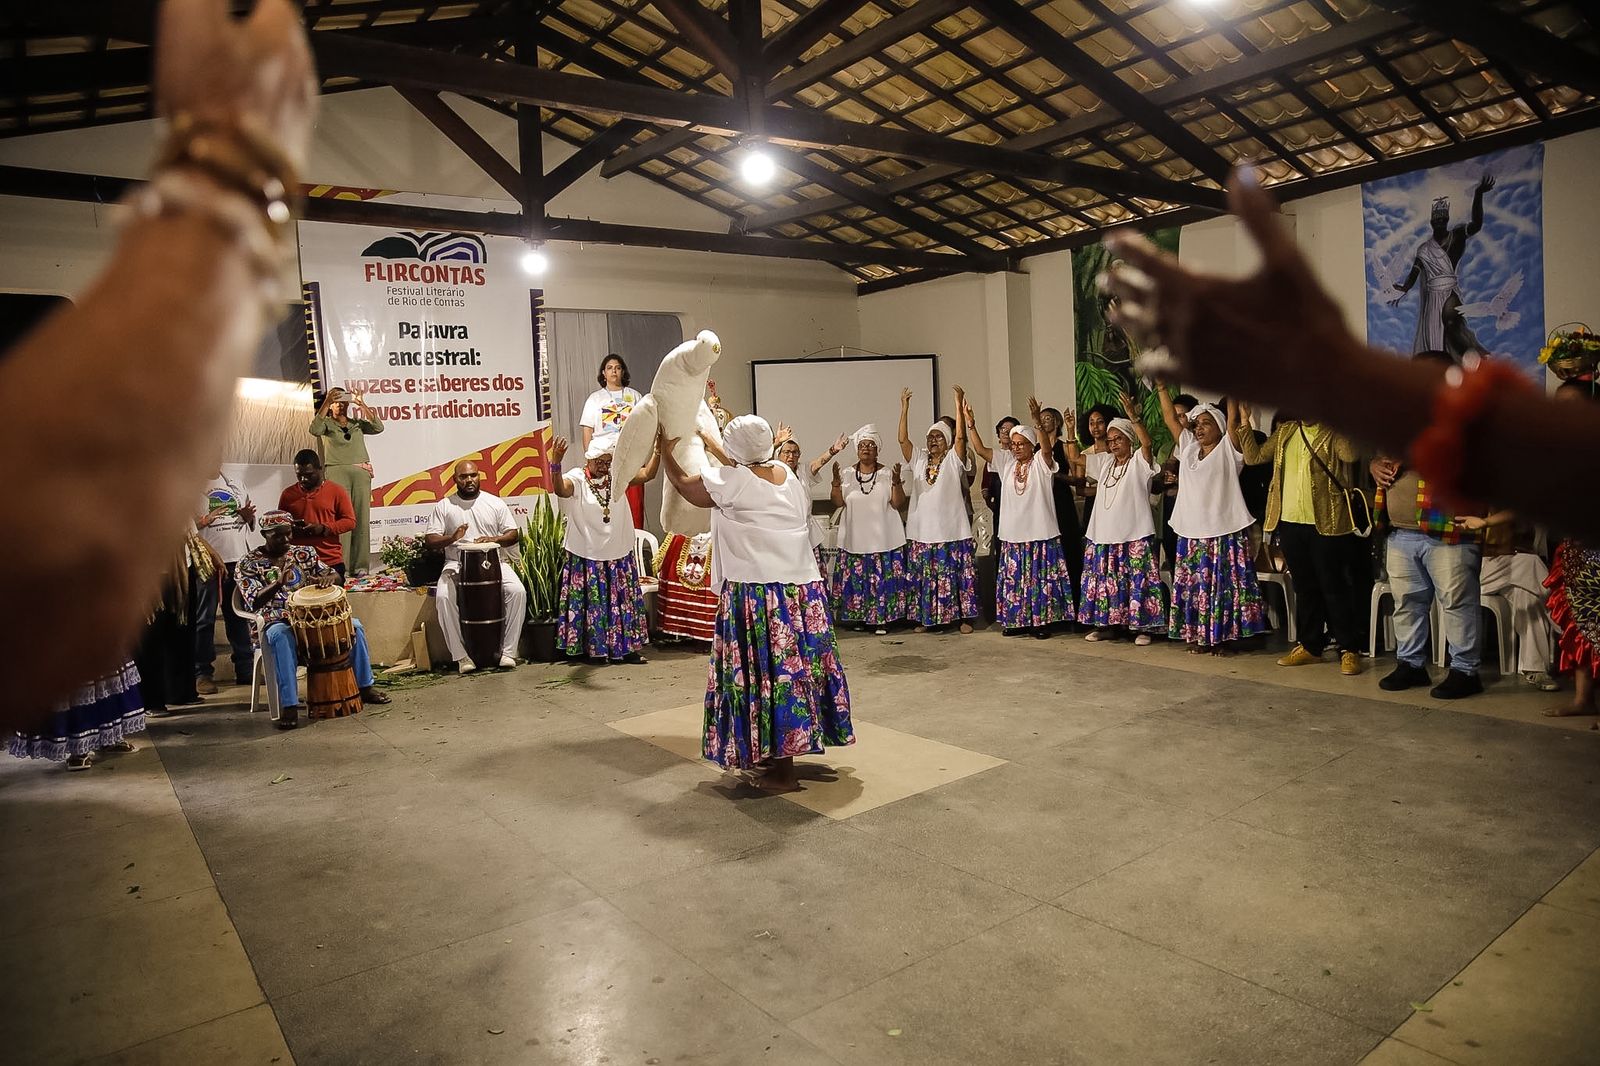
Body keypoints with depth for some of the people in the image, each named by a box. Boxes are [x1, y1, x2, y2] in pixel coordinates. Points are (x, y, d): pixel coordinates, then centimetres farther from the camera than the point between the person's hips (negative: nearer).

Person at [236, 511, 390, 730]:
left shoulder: (303, 553, 10)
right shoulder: (249, 564, -2)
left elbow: (335, 574, 6)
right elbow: (255, 603, -14)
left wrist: (328, 578, -20)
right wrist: (278, 583, -33)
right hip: (276, 622, -4)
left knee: (354, 625, -16)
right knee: (282, 637, -40)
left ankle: (364, 687, 0)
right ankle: (289, 706, -40)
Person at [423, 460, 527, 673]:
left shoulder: (495, 503, 8)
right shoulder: (444, 506, 6)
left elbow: (513, 535, 7)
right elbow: (429, 540, 1)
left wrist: (494, 539, -15)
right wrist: (452, 538, -20)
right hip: (457, 564, 0)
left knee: (517, 591, -26)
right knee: (443, 596, -30)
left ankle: (508, 651, -18)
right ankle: (461, 655, -20)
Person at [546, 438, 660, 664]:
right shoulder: (577, 478, -9)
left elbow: (647, 474, -5)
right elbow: (560, 489, -30)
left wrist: (658, 451, -18)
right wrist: (556, 463, -46)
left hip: (619, 555, 4)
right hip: (587, 556, -4)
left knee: (622, 602, 10)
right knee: (593, 603, 5)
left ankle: (625, 649, 20)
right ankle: (595, 650, 17)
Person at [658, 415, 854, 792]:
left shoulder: (730, 482, -10)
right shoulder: (789, 476, 7)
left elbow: (681, 483, 4)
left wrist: (665, 450, 23)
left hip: (757, 595, -7)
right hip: (804, 590, 7)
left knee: (769, 673, 1)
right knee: (796, 667, 15)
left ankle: (783, 770, 8)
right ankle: (780, 752, 31)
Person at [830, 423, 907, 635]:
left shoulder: (887, 473, 1)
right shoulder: (848, 474, 6)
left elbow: (898, 504, -5)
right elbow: (838, 502, 0)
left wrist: (896, 482, -20)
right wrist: (836, 481, -14)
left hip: (883, 538, -2)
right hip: (855, 538, 2)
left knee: (883, 578, -1)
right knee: (856, 579, 3)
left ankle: (882, 619, 10)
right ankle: (859, 617, 16)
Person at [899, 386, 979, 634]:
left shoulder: (953, 460, 2)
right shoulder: (918, 460, 10)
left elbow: (960, 436, -12)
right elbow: (903, 439, 1)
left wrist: (959, 404, -15)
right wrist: (905, 407, -4)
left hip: (952, 531, -3)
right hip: (922, 531, 3)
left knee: (955, 574, 2)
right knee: (923, 576, 8)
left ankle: (963, 616, 11)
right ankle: (925, 617, 18)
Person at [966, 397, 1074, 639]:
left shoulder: (1040, 462, -5)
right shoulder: (1006, 462, 7)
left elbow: (1047, 447, -26)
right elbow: (980, 449, 1)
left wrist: (1037, 421, -40)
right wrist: (971, 425, -12)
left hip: (1040, 533, -4)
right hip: (1012, 534, 5)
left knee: (1041, 579, 1)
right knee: (1014, 579, 10)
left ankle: (1042, 621, 10)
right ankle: (1017, 621, 21)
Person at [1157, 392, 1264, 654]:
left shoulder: (1228, 449, 1)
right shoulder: (1188, 448, 14)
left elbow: (1233, 417, -10)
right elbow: (1170, 417, 13)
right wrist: (1161, 385, 10)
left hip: (1225, 531, -5)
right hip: (1190, 532, 5)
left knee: (1224, 585, -2)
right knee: (1194, 585, 8)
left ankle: (1225, 638, 6)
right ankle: (1199, 636, 17)